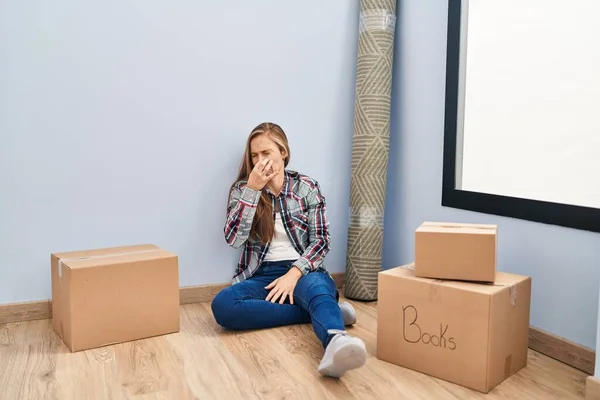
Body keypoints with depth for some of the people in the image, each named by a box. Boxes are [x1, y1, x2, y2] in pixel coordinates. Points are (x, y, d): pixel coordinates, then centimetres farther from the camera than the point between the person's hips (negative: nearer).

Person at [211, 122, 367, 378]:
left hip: (303, 271, -1)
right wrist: (253, 189, -12)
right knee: (222, 305, -30)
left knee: (319, 290, -37)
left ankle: (336, 343, -69)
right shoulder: (242, 189, 7)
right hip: (262, 275, 1)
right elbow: (233, 239, -6)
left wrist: (294, 273, -17)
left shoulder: (307, 187, 6)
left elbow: (321, 240, 1)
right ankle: (326, 314, -26)